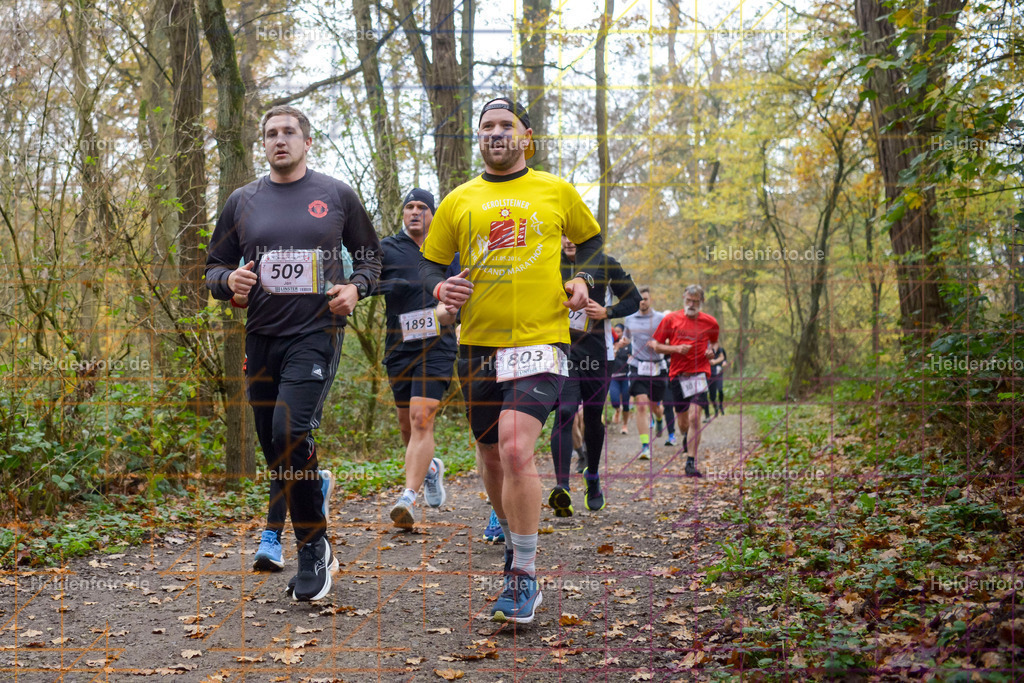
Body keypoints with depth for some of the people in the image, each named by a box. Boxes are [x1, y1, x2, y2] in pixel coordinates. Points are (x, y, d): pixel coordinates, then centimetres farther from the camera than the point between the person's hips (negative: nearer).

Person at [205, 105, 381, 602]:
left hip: (317, 332, -4)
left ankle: (313, 545, -5)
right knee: (273, 446, 8)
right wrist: (229, 280, -7)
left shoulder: (337, 195, 6)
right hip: (262, 337, 4)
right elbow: (214, 265, 16)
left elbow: (370, 255, 14)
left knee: (290, 431, -21)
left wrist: (355, 287, -6)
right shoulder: (242, 201, 12)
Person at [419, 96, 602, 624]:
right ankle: (515, 543, 38)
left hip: (541, 341, -3)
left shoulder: (557, 192, 8)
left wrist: (582, 279, 4)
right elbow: (429, 262, 18)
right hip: (478, 343, 3)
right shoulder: (459, 201, 11)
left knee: (516, 451, -21)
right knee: (492, 459, 12)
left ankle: (524, 575, -9)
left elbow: (591, 239, 23)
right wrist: (442, 288, -4)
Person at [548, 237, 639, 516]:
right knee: (565, 413, -19)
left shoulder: (605, 264, 2)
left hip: (594, 350, 1)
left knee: (593, 418, 12)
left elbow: (634, 300, 8)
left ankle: (592, 475, 38)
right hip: (561, 349, -1)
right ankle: (561, 488, -27)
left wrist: (607, 312, -9)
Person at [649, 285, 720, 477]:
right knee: (683, 424, 9)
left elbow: (714, 341, 26)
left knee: (694, 417, -19)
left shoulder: (710, 322, 6)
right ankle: (689, 437, 47)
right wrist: (676, 349, -10)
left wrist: (712, 350, 2)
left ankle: (691, 462, -16)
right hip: (677, 375, 1)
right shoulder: (671, 319, 3)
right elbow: (654, 344, 5)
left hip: (699, 373, -1)